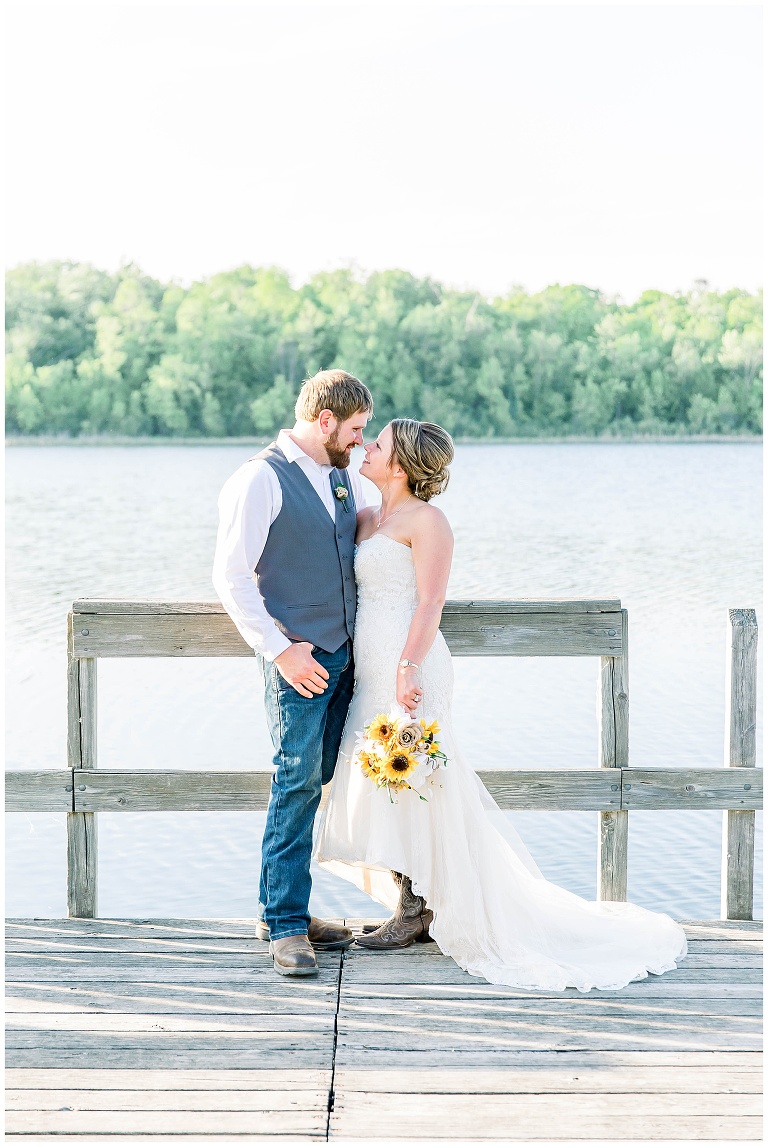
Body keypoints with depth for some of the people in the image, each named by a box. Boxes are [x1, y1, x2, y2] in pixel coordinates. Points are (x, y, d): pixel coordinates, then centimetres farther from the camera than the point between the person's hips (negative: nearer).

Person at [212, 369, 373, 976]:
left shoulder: (345, 475, 12)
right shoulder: (260, 481, -10)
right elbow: (231, 578, -13)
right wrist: (280, 650, -16)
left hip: (342, 652, 7)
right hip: (297, 657, -7)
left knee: (316, 782, 10)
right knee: (298, 780, -9)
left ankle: (284, 907, 20)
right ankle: (284, 925, -1)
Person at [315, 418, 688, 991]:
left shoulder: (425, 520, -9)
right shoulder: (366, 519, 16)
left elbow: (430, 603, -16)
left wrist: (408, 668, -23)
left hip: (409, 664, -9)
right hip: (373, 666, 9)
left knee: (404, 781, -3)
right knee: (386, 786, 11)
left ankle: (415, 910, 8)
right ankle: (414, 906, 21)